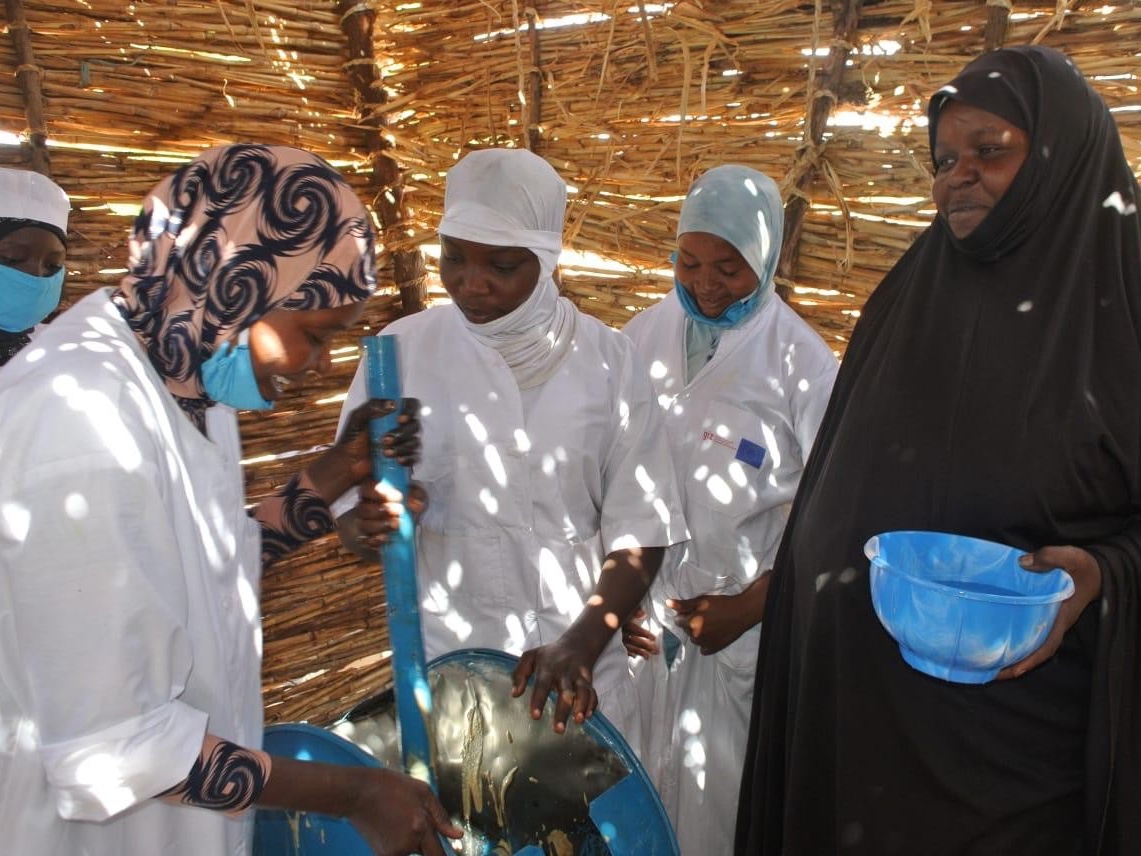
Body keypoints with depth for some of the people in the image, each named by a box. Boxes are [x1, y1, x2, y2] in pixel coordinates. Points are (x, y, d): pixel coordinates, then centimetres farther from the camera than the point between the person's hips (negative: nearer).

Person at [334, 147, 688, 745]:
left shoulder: (606, 359, -4)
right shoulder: (404, 349, -5)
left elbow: (640, 534, -4)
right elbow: (351, 521, -2)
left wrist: (580, 647, -16)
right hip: (441, 669, 0)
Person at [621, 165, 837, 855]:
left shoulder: (803, 363, -10)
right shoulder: (645, 336, 0)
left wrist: (749, 607, -11)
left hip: (743, 624, -3)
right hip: (642, 615, 3)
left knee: (718, 797, 10)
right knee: (633, 780, 17)